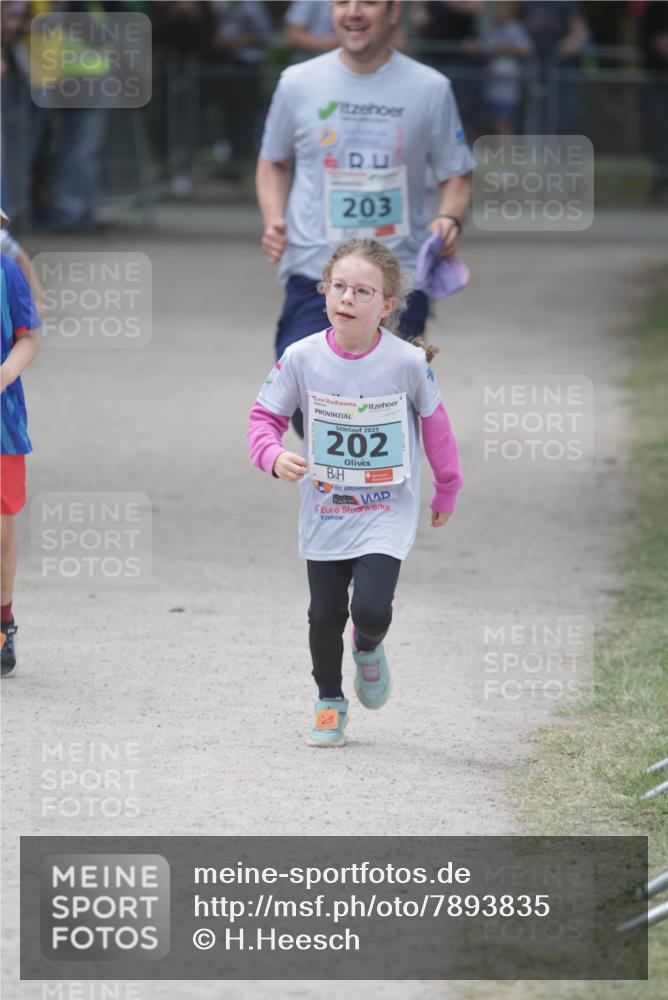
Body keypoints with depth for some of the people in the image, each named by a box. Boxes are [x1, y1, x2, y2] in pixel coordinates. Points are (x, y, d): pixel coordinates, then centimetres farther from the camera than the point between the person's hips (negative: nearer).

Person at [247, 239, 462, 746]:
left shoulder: (409, 362, -15)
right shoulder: (302, 357, -13)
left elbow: (434, 422, 2)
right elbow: (265, 416, -1)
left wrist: (447, 490, 13)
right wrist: (275, 456, -23)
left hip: (387, 514, -2)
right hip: (324, 512, 2)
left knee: (371, 609, -16)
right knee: (325, 614, 8)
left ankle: (369, 647, 21)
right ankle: (329, 702, 33)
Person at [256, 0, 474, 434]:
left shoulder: (431, 89, 2)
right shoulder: (298, 84, 4)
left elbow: (457, 175, 10)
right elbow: (274, 163, 19)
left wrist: (449, 219, -11)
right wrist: (273, 219, 1)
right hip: (314, 274, 0)